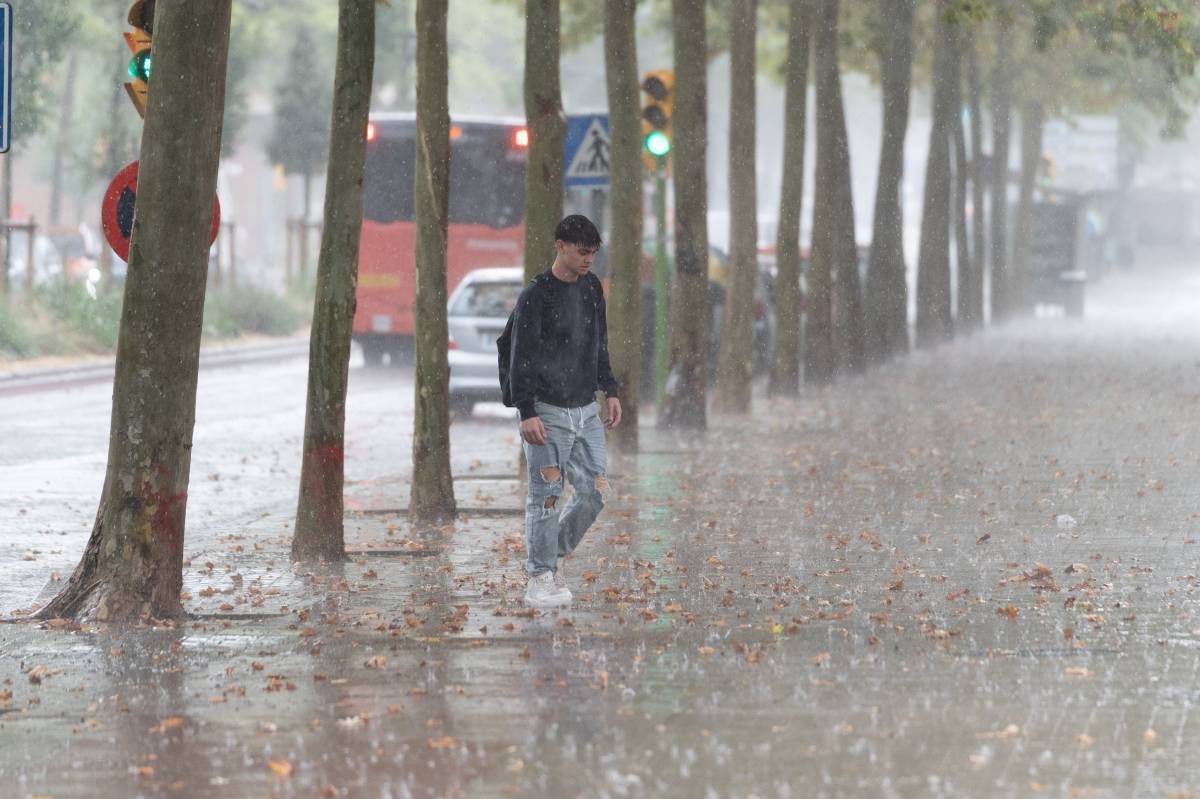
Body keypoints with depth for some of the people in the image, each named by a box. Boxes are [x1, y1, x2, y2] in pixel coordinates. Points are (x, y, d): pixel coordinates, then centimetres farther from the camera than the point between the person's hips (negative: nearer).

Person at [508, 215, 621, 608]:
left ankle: (556, 553, 23)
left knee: (595, 492, 4)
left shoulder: (591, 287, 9)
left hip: (586, 410, 6)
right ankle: (541, 579, 1)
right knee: (546, 497, -5)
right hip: (548, 413, -6)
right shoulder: (535, 296, -12)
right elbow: (520, 359, -13)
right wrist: (527, 413, -19)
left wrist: (610, 391, 17)